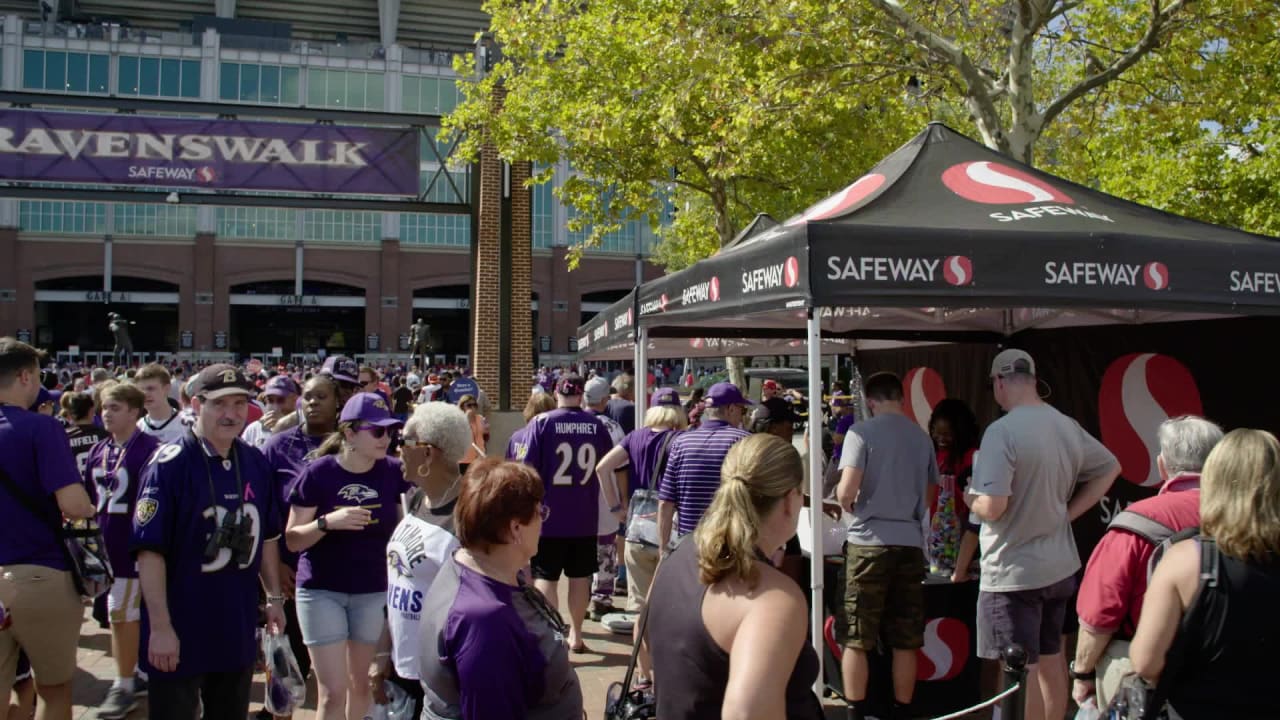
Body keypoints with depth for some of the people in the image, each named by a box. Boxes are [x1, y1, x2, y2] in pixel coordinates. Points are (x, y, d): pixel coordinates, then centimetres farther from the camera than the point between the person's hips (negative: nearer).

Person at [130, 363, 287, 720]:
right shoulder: (169, 463, -15)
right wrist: (160, 626, -19)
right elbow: (150, 550, -18)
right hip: (180, 631, -6)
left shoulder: (256, 463, 3)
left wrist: (275, 598, 10)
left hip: (239, 629, 6)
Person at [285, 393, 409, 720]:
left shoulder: (394, 472, -5)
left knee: (362, 683, 15)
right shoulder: (318, 473, -11)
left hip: (375, 591, 3)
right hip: (322, 590, -3)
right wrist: (328, 522, -25)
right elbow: (292, 540, -8)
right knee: (333, 691, -3)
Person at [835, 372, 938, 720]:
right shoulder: (922, 437, 7)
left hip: (870, 541, -4)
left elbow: (846, 493, -14)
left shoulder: (862, 432, -7)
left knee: (857, 640, 5)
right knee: (905, 642, 10)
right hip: (910, 543, 4)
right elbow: (931, 491, 15)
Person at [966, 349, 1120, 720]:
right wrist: (1068, 512, 12)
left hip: (1014, 573, -7)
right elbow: (1109, 468, 18)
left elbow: (992, 507, -26)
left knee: (1021, 672, 2)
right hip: (1059, 567, 7)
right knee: (1051, 662, 20)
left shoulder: (1002, 431, -21)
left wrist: (970, 498, -4)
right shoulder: (1067, 426, 3)